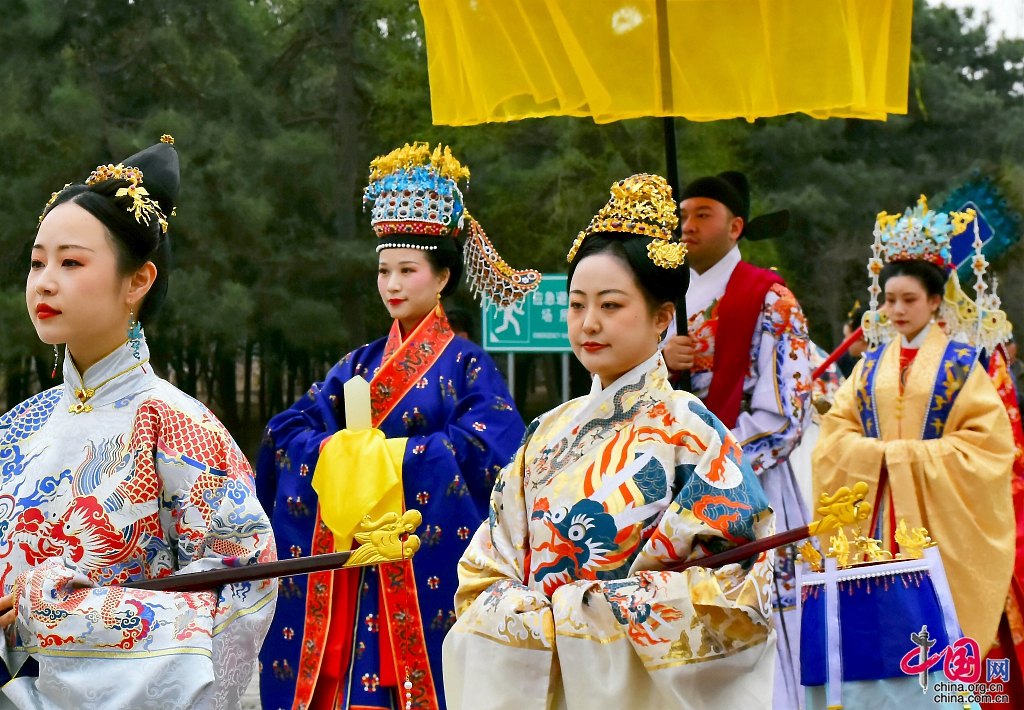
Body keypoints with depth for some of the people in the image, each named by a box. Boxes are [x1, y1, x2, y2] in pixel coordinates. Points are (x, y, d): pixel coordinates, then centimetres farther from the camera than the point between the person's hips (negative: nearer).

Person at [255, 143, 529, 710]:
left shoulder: (465, 365, 0)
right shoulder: (360, 364, 14)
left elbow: (486, 447, -16)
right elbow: (288, 432, 7)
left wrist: (391, 455, -16)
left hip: (426, 558, -4)